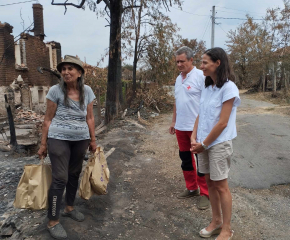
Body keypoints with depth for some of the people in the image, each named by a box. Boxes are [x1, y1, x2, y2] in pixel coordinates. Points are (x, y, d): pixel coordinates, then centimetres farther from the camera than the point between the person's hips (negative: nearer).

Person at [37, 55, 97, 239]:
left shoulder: (87, 91, 0)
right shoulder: (55, 91, -8)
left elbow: (90, 118, 7)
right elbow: (48, 119, -4)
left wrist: (93, 139, 9)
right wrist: (43, 144, -3)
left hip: (81, 139, 4)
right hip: (59, 139, -4)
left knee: (75, 174, 15)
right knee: (60, 178, -4)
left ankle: (70, 208, 35)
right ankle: (53, 222, 9)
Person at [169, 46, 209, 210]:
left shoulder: (200, 76, -11)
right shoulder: (179, 78, 13)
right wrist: (173, 121, 18)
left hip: (197, 127, -8)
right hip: (181, 127, 8)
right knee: (186, 159, 16)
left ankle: (205, 193, 17)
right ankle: (192, 188, 31)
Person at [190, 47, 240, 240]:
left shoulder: (228, 88, -14)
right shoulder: (207, 87, 7)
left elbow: (222, 123, -17)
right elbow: (200, 116, 8)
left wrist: (204, 144, -11)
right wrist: (194, 139, -3)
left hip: (219, 143, -7)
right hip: (204, 143, 7)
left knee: (221, 185, 3)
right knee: (210, 181, 14)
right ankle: (216, 221, 31)